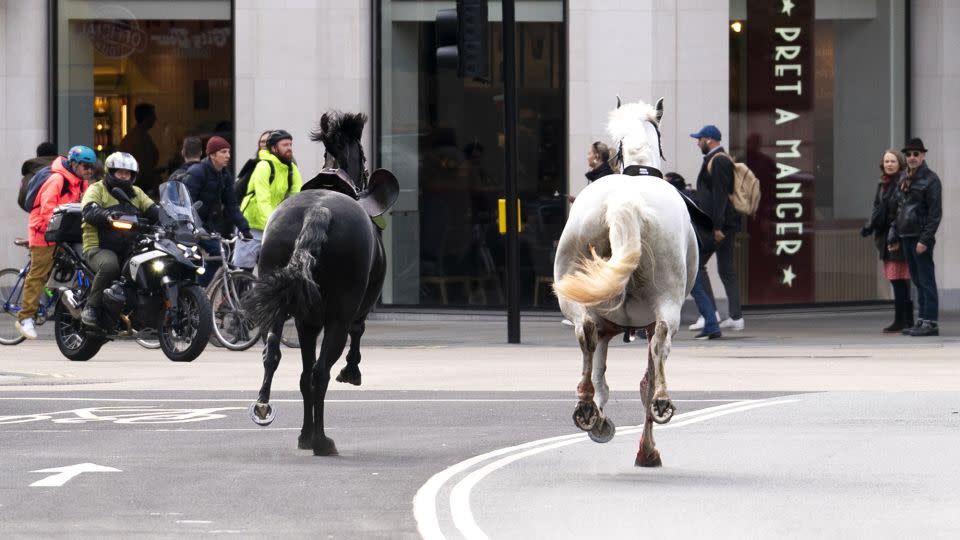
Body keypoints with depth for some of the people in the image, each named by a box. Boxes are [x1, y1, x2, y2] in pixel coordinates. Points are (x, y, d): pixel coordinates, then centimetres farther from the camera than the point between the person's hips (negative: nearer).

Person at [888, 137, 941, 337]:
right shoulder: (904, 178, 15)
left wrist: (925, 239, -18)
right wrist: (894, 236, 14)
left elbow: (935, 213, -12)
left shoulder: (930, 179, -8)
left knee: (926, 280, -6)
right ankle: (921, 320, 15)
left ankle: (930, 323, -5)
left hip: (921, 237, -8)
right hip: (906, 236, 8)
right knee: (917, 281, 11)